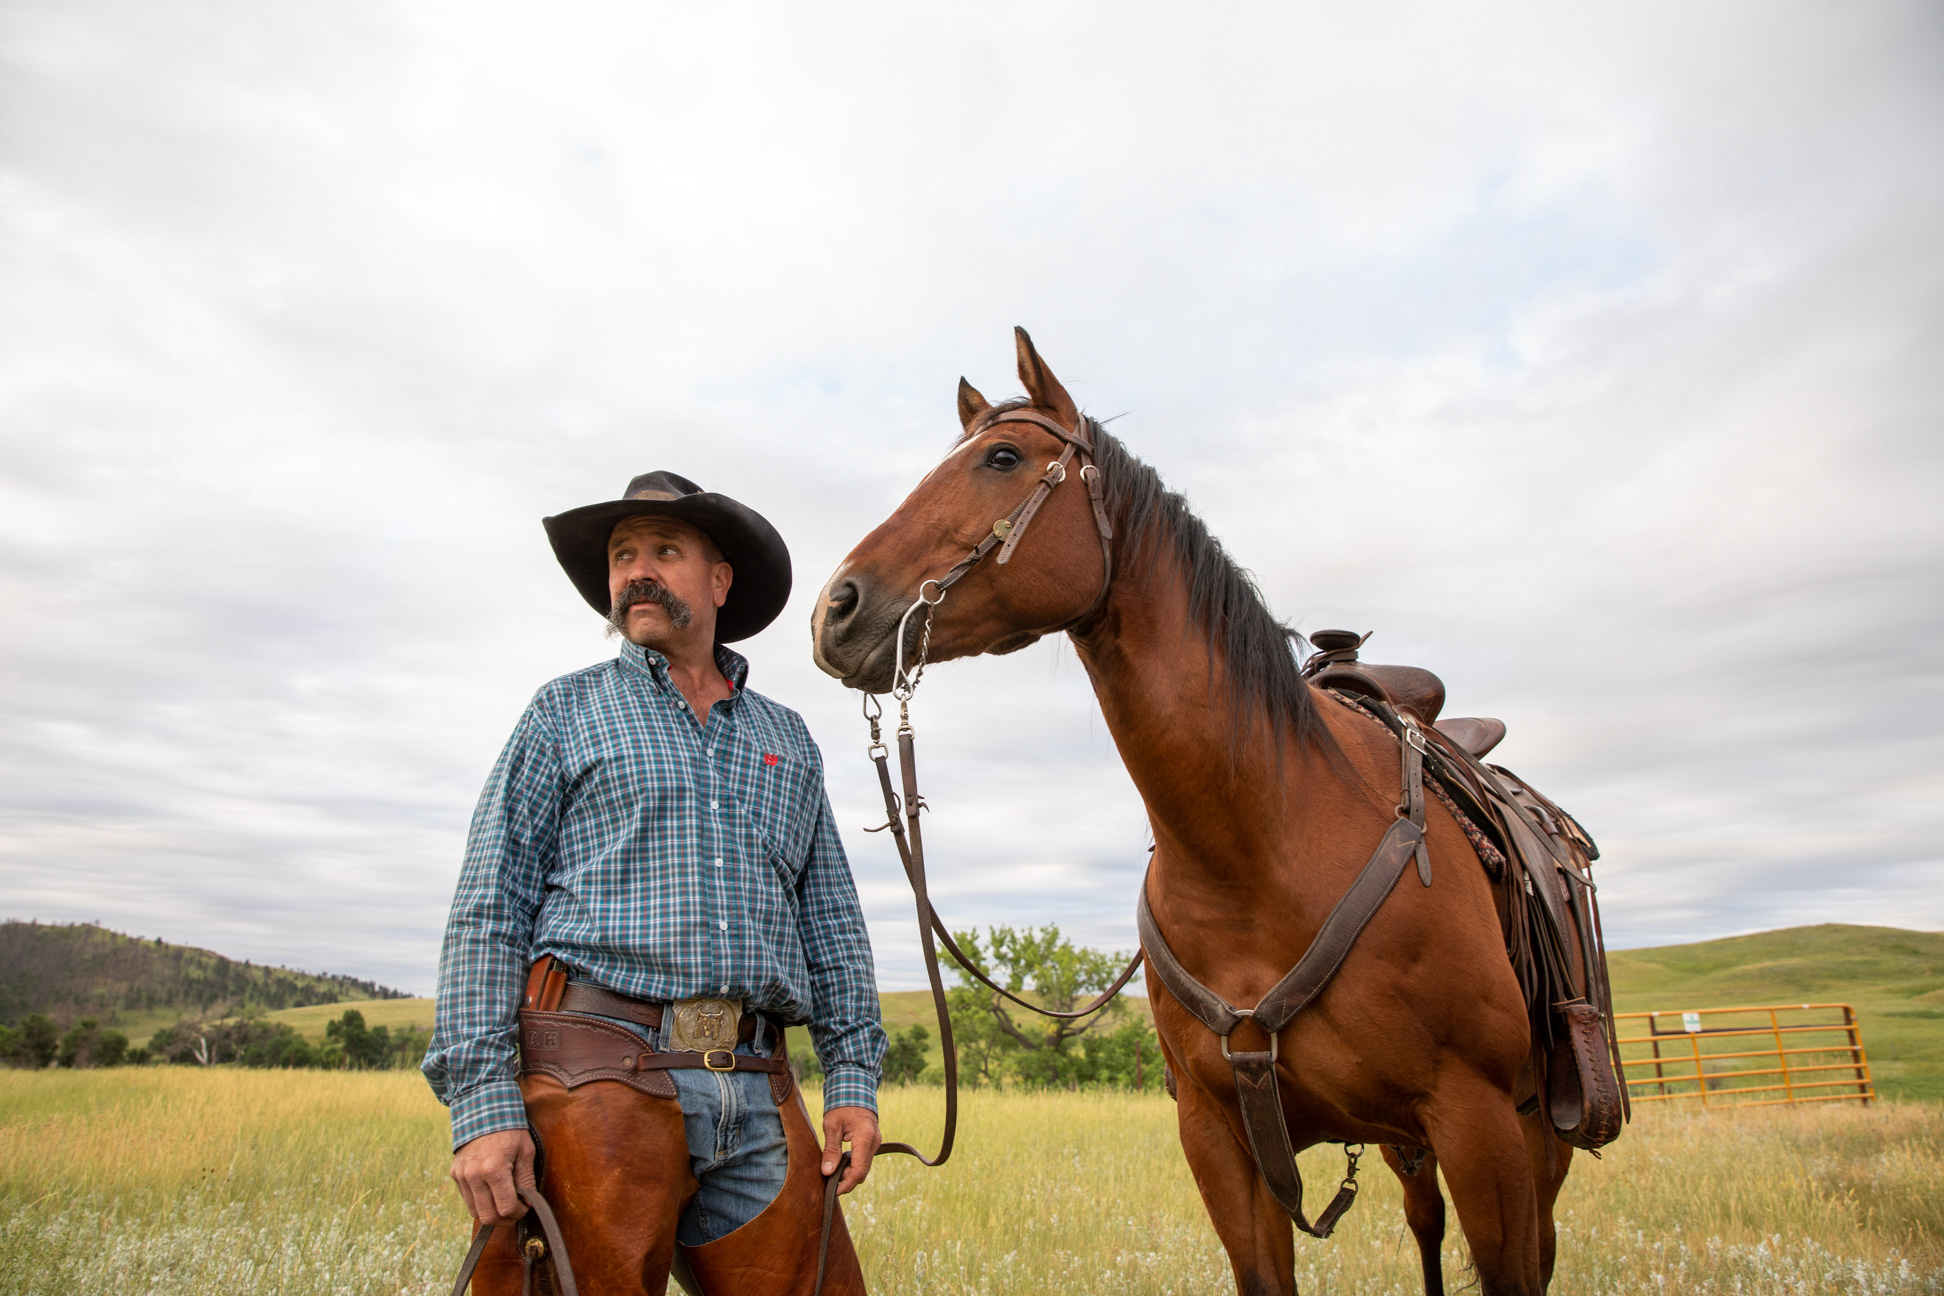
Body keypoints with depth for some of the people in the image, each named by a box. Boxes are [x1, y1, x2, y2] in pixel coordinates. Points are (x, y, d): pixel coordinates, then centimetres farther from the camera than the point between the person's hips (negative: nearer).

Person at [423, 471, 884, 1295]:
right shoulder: (565, 714, 10)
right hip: (600, 1075, -3)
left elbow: (833, 926, 16)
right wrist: (480, 1105, -10)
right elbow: (487, 914, 1)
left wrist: (854, 1078, 4)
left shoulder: (787, 740, 19)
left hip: (758, 1099, 3)